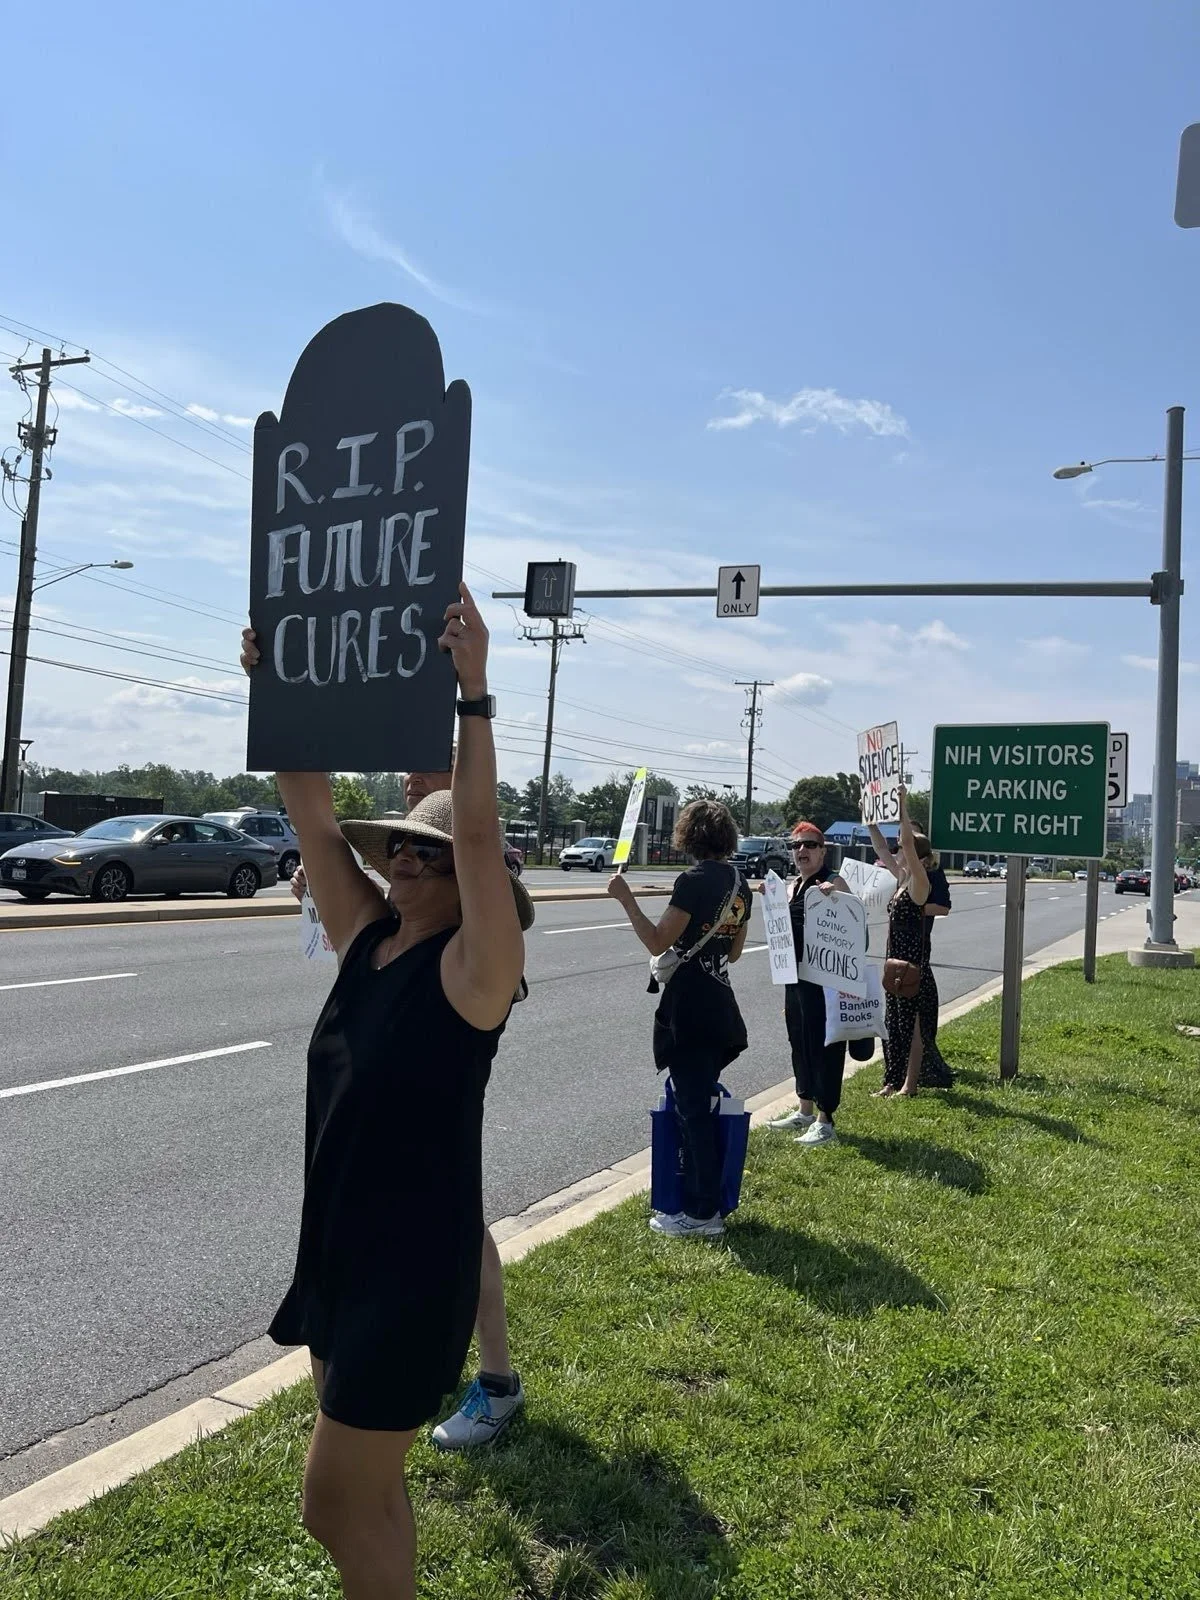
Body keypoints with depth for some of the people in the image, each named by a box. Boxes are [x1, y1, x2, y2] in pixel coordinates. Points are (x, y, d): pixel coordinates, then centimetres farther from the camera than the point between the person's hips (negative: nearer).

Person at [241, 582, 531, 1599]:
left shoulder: (475, 968, -17)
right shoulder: (366, 937, 2)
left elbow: (478, 830, -30)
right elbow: (313, 815, -1)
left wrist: (474, 692, -34)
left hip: (415, 1266, -7)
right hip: (336, 1250, 7)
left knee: (338, 1502, 5)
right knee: (366, 1491, 22)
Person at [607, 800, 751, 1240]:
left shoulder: (694, 880, -16)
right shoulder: (739, 880, 9)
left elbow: (658, 943, -18)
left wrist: (626, 898, -13)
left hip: (689, 1009, -8)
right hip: (719, 1005, 9)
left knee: (693, 1109, -1)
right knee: (700, 1103, 17)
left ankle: (703, 1213, 6)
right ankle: (702, 1198, 26)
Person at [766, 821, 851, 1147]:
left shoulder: (833, 883, -12)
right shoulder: (795, 885, 13)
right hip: (796, 977, 9)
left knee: (823, 1045, -2)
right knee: (799, 1042, 17)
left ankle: (824, 1121, 7)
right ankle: (805, 1109, 32)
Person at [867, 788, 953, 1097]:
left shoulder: (920, 883, -14)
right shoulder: (902, 878, 9)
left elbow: (909, 844, -26)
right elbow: (882, 850, 16)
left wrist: (903, 810, -27)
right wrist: (871, 823, 12)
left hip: (914, 967, -9)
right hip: (897, 964, 9)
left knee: (912, 1024, 1)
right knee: (895, 1023, 13)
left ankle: (910, 1083, 9)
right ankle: (895, 1080, 22)